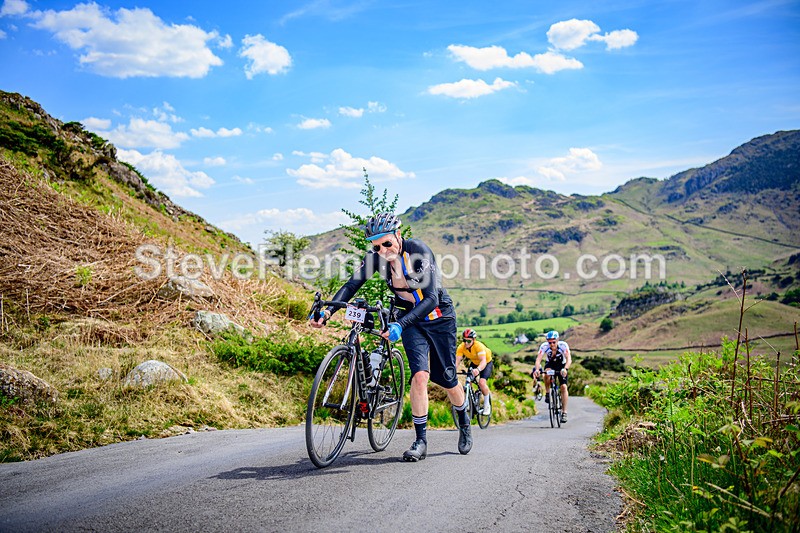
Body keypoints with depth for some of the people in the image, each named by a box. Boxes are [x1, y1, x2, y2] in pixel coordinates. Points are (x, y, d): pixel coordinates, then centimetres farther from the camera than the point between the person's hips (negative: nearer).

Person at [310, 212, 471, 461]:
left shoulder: (418, 250, -30)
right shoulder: (377, 257, -15)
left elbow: (431, 298, -36)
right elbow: (351, 285, -16)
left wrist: (400, 325, -48)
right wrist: (328, 311, -33)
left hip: (439, 316, -3)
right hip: (410, 319, 3)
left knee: (446, 379, 8)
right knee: (420, 375, -16)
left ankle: (464, 423, 37)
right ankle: (421, 441, -6)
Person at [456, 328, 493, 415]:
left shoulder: (479, 346, -37)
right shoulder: (461, 347, -24)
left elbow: (483, 361, -48)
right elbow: (457, 361, -30)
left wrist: (478, 369, -68)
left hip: (487, 363, -5)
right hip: (474, 363, 5)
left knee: (481, 382, -23)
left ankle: (487, 405, -3)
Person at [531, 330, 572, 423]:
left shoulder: (563, 345, -30)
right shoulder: (544, 346, -28)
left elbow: (569, 359, -40)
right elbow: (538, 359, -35)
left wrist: (565, 369, -59)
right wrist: (537, 370, -54)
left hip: (561, 365, 0)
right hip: (550, 364, 0)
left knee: (564, 387, -15)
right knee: (547, 374, -35)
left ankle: (564, 412, -8)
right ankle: (547, 393, -12)